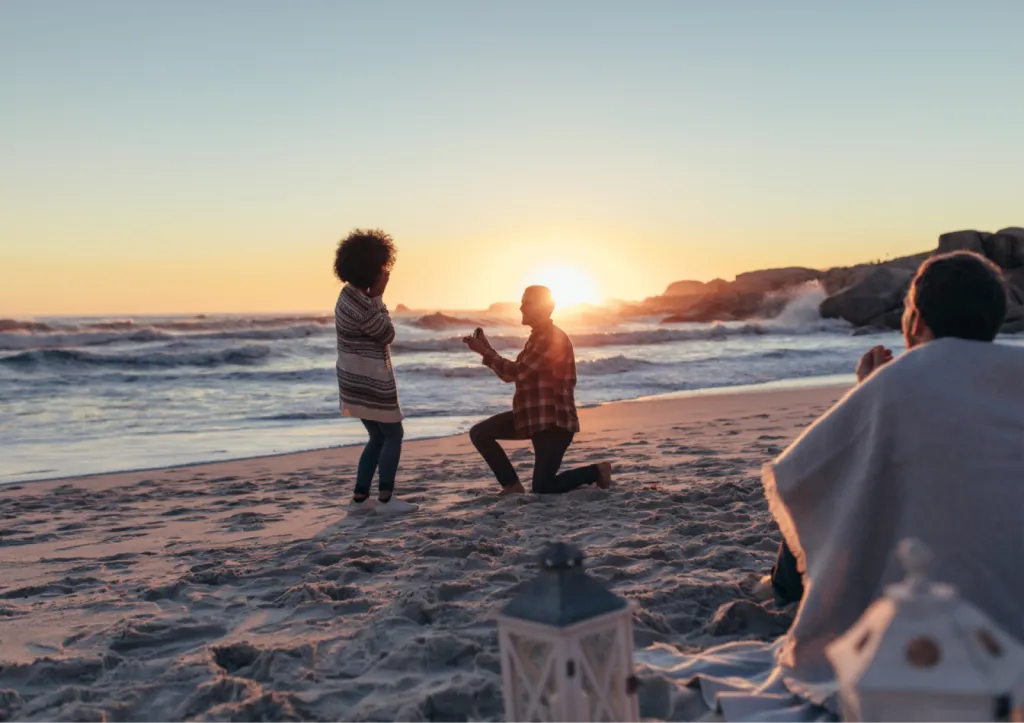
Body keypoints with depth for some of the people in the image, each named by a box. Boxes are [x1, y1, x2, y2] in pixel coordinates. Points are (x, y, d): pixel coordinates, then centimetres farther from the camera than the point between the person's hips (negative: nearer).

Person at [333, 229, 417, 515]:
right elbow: (388, 334, -11)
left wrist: (374, 297, 4)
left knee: (378, 437, 16)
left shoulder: (351, 294, 7)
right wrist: (378, 297, -10)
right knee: (393, 435, 3)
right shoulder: (361, 304, -24)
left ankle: (360, 498, 18)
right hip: (370, 381, -10)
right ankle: (386, 499, 8)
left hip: (359, 379, 10)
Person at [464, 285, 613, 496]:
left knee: (542, 489, -10)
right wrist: (486, 348, 8)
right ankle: (512, 485, 6)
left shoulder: (553, 338, -16)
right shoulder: (538, 337, 15)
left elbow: (518, 372, -21)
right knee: (479, 433, 0)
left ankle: (597, 471, 10)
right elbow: (511, 375, 17)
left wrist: (484, 352, -14)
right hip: (533, 416, 9)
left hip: (554, 420, -9)